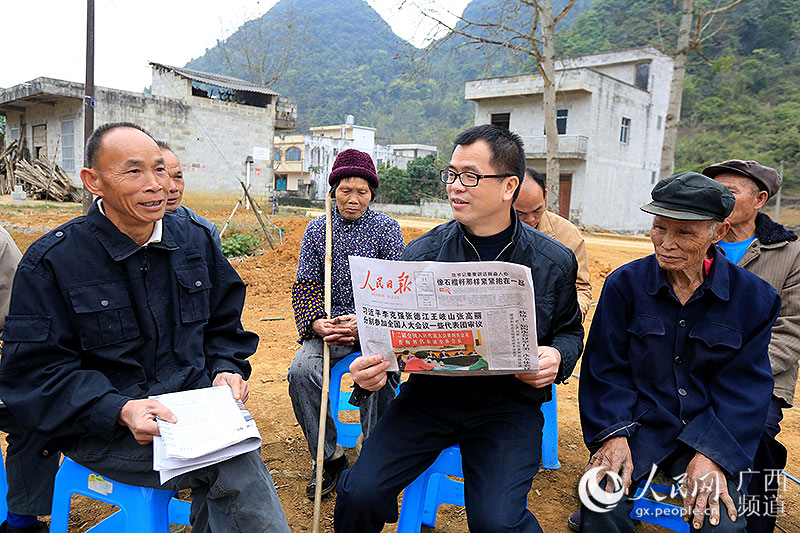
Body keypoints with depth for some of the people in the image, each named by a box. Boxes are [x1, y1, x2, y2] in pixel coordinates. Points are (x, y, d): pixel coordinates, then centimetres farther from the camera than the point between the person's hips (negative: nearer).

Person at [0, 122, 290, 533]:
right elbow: (33, 371, -8)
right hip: (100, 429, -4)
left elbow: (224, 326, 17)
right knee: (234, 469, -28)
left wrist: (226, 371, -4)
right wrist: (121, 410, -22)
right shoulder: (51, 260, -6)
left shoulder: (194, 240, 7)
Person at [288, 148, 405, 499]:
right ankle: (329, 458, -5)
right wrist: (317, 324, -15)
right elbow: (305, 286, 5)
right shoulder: (316, 229, 8)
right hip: (328, 325, 3)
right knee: (301, 371, -25)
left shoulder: (387, 228, 2)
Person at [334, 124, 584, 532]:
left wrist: (557, 357, -9)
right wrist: (373, 368, -17)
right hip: (431, 391, 1)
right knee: (358, 494, -13)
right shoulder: (422, 253, -1)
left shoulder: (554, 262, 0)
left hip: (509, 401, 0)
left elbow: (569, 330, 15)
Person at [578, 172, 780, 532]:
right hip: (638, 421, -1)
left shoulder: (754, 297, -2)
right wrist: (613, 433, -16)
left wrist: (711, 454, -15)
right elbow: (607, 368, -2)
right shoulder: (624, 283, -3)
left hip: (708, 430, 1)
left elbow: (744, 386, -2)